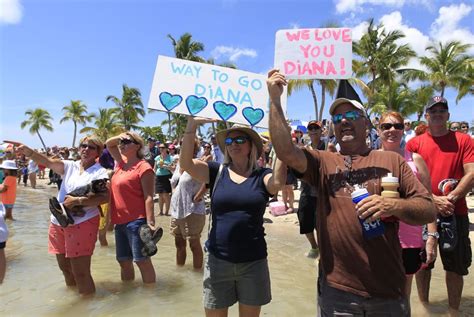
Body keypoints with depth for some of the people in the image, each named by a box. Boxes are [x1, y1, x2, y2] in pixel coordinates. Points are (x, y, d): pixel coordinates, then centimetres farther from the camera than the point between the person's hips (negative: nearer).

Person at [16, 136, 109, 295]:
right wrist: (27, 151, -24)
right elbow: (48, 161, -7)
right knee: (64, 266, 21)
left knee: (80, 270, -3)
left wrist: (77, 201, -25)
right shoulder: (70, 166, 8)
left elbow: (105, 197, -18)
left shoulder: (100, 171, -6)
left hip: (83, 223, -6)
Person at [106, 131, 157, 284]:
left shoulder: (143, 167, -11)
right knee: (123, 261, 16)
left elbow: (149, 197, -16)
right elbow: (109, 144, 27)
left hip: (136, 221, -8)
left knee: (142, 260, -4)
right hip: (120, 221, 8)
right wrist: (119, 137, 6)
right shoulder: (122, 163, 12)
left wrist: (150, 222, -22)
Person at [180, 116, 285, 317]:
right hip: (217, 260, 1)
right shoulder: (216, 172, 0)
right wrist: (192, 125, -25)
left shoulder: (262, 176, -2)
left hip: (253, 262, 0)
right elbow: (185, 163, -14)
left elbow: (278, 182, -24)